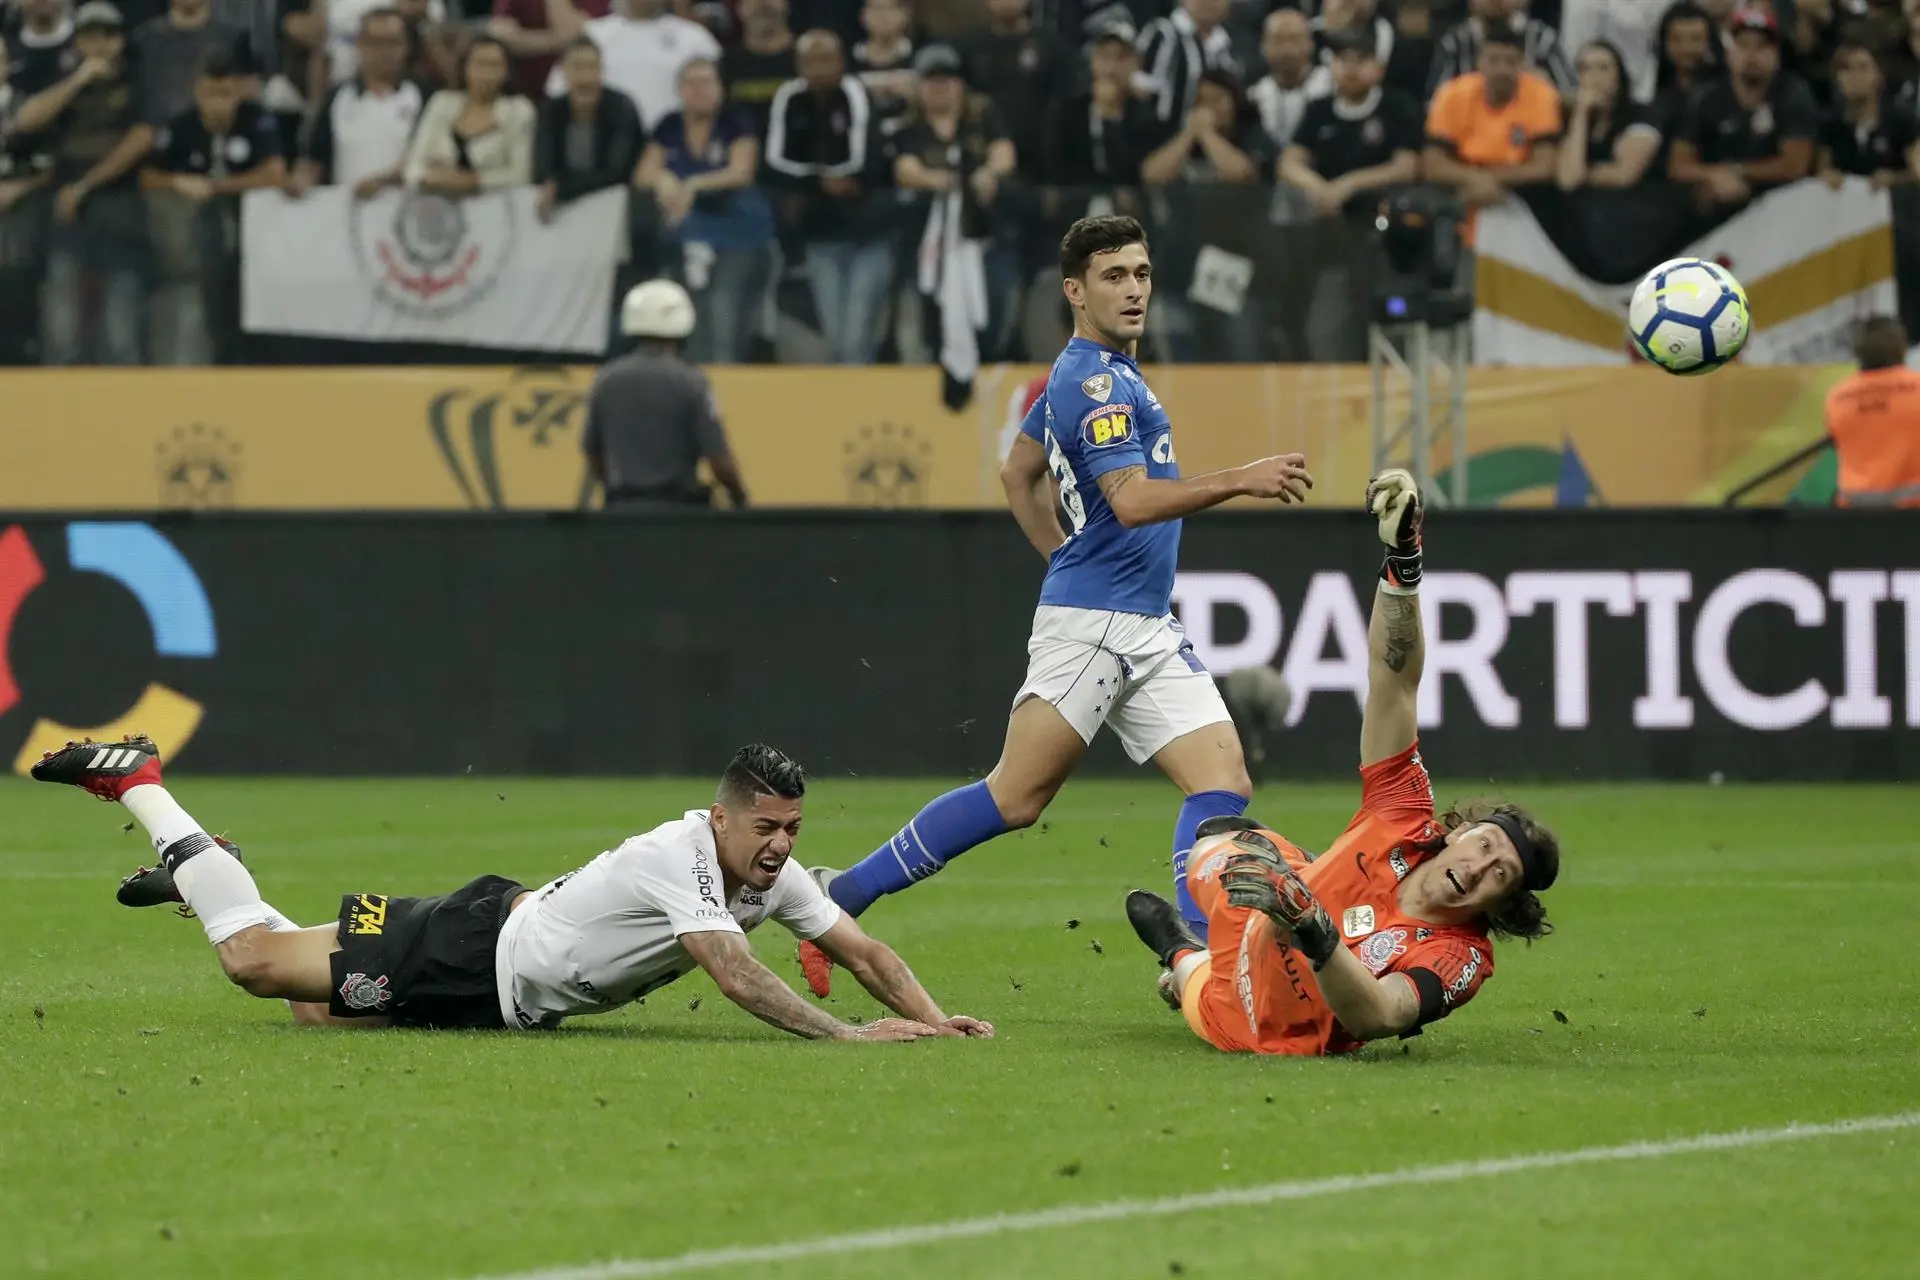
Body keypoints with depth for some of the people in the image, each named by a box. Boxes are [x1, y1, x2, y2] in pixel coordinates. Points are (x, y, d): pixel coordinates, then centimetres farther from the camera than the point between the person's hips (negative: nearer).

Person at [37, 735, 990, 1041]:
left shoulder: (770, 874, -8)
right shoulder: (682, 857, -32)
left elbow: (861, 949, -5)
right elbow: (735, 975, -43)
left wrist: (931, 1018, -21)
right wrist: (845, 1036, -48)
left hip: (502, 997, 8)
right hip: (475, 955, -8)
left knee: (312, 1005, 22)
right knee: (255, 959, 3)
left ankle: (203, 877, 39)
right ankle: (137, 786, 19)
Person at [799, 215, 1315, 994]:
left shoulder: (1094, 374, 18)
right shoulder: (1093, 382, -13)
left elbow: (1017, 472, 29)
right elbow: (1133, 501, -24)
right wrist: (1241, 481, -28)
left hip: (1149, 630, 10)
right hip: (1091, 626, -10)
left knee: (1223, 783, -4)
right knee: (1015, 798, -10)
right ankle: (844, 894, -2)